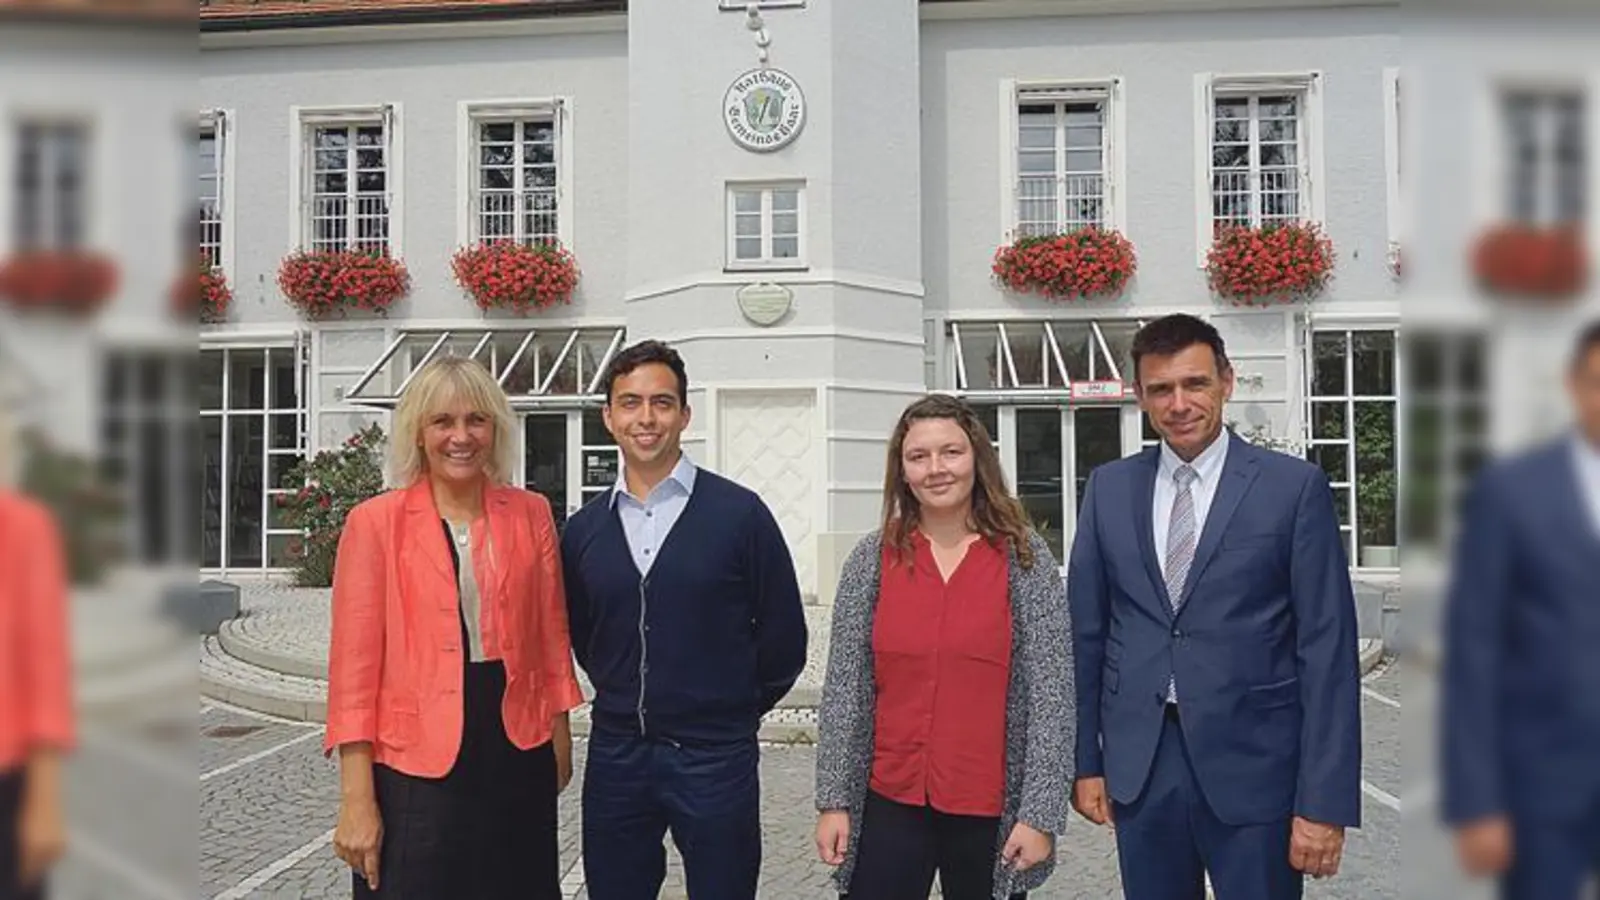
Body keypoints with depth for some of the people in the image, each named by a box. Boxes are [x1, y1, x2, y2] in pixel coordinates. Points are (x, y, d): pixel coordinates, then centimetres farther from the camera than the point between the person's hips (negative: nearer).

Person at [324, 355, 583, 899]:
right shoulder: (375, 523, -5)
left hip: (519, 761, 3)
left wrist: (561, 737, 11)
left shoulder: (530, 514, 3)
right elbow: (354, 664, -6)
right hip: (417, 771, -3)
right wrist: (357, 798, -8)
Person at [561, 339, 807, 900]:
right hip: (615, 753, 4)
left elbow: (783, 635, -1)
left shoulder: (739, 513, -8)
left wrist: (737, 708, 7)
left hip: (716, 756, -3)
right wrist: (623, 699, 13)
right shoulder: (583, 528, 3)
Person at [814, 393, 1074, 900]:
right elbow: (844, 690, 2)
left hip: (990, 809, -1)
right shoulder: (872, 559, 1)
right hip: (891, 803, 1)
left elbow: (1051, 693, -6)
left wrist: (1041, 814, -9)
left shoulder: (1026, 558, -3)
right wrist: (833, 800, 0)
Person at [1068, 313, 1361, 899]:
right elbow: (1086, 632, 7)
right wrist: (1085, 760, 6)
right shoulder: (1109, 488, 5)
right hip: (1138, 765, 3)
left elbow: (1327, 648, -6)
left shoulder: (1294, 487, -4)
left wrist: (1325, 800, -9)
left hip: (1254, 766, -2)